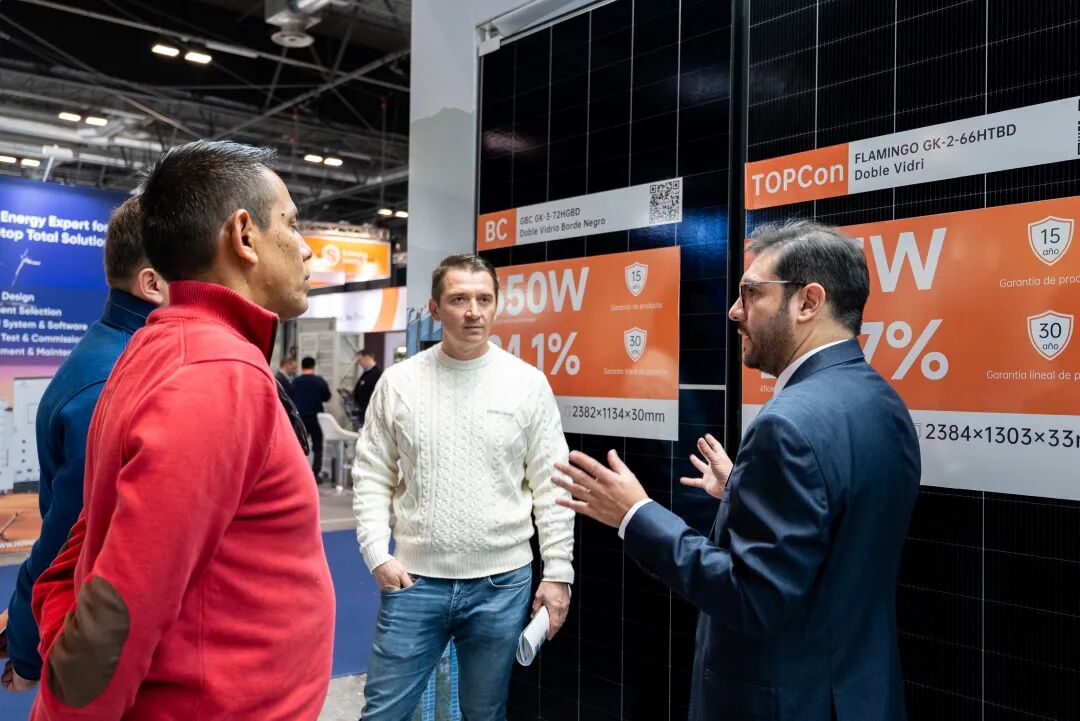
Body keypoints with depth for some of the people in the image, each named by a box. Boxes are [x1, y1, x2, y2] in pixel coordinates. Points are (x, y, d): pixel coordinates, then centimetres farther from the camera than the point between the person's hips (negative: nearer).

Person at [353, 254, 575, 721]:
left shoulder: (528, 383, -2)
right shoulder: (398, 382, 0)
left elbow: (551, 486, -1)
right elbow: (371, 476, 4)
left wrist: (558, 573, -3)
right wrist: (377, 555, -6)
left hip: (503, 582, 0)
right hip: (414, 579, 1)